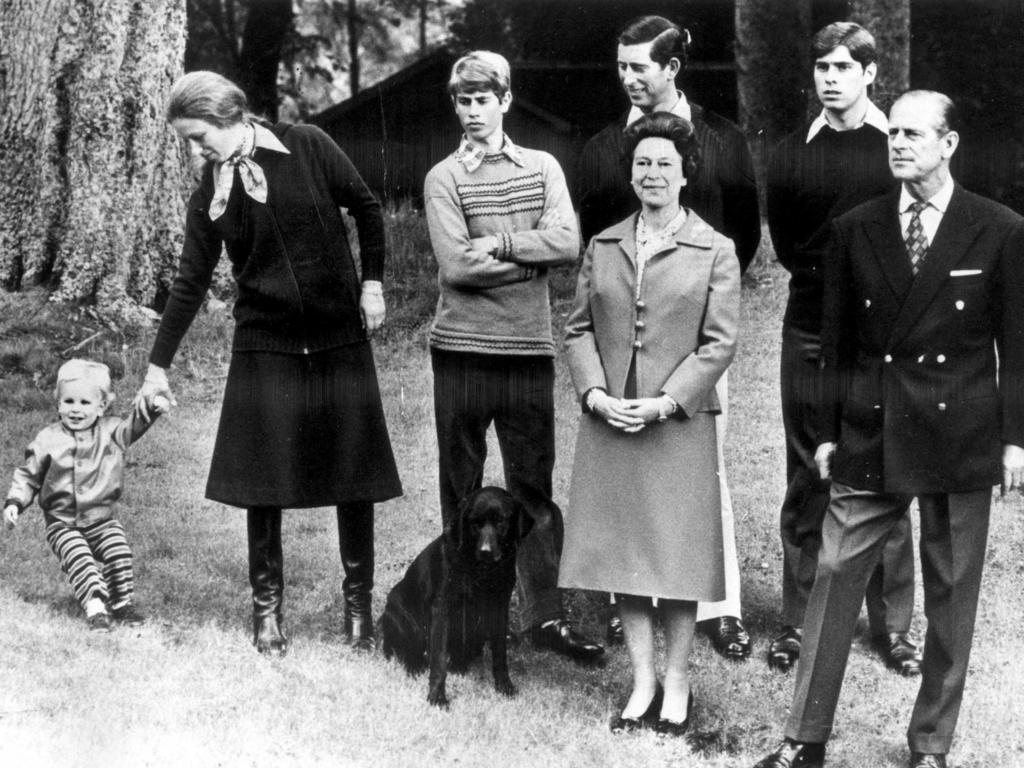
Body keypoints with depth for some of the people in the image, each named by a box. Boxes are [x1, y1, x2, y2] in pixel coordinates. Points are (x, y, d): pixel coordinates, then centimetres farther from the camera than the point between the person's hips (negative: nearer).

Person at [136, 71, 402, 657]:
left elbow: (367, 207, 5)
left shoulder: (307, 148, -6)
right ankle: (267, 608, 11)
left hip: (340, 339, -1)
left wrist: (372, 282, 2)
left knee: (356, 476, 2)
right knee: (263, 481, -2)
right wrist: (159, 364, 7)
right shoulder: (211, 196, 1)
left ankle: (360, 604, 15)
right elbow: (191, 283, 6)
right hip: (265, 346, 1)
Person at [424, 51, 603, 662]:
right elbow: (456, 266, -11)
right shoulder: (445, 178, 2)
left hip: (530, 348, 1)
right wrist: (533, 255, -6)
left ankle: (545, 612, 7)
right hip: (462, 350, -1)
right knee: (462, 486, 5)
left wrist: (497, 244, -12)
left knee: (534, 486, 3)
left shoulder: (543, 168, 9)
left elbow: (569, 242, -6)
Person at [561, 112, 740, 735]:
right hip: (608, 421, 3)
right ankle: (643, 683, 16)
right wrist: (595, 393, -6)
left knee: (677, 554, 1)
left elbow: (721, 342, -5)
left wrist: (665, 402, -13)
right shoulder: (602, 248, 10)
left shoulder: (715, 251, 0)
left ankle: (677, 683, 14)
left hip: (679, 423, -3)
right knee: (620, 553, 6)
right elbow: (580, 329, 10)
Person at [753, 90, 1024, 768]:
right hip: (869, 434, 2)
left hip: (961, 437, -2)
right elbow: (837, 340, 9)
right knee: (835, 577, 0)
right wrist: (828, 431, 7)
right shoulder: (855, 230, 6)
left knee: (952, 595, 7)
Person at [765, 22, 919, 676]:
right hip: (812, 335, 1)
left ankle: (893, 625, 10)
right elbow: (786, 248, 10)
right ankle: (799, 621, 13)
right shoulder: (792, 155, 8)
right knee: (809, 484, 5)